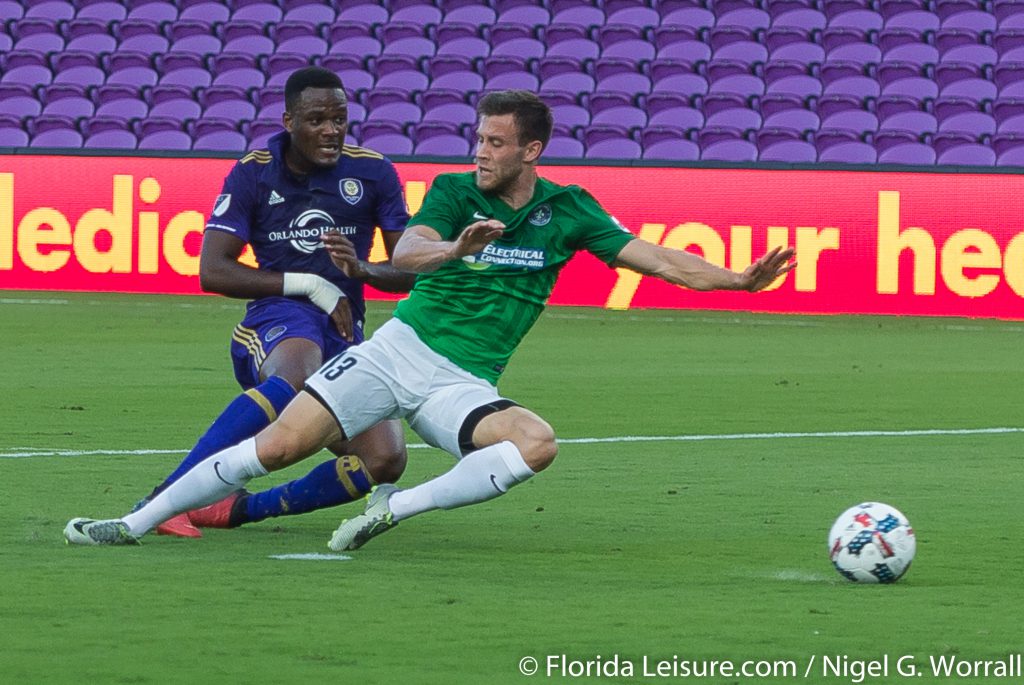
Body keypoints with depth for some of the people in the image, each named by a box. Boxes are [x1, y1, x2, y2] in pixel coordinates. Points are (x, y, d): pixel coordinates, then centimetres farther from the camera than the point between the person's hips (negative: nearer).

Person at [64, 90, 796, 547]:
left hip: (462, 386, 1)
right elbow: (405, 254, -19)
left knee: (538, 443, -30)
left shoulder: (567, 211, 2)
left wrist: (739, 279, -11)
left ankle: (397, 507, -23)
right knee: (277, 445, -13)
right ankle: (136, 523, -3)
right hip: (399, 350, -1)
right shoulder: (455, 192, -2)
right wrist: (458, 248, -40)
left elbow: (655, 257, 1)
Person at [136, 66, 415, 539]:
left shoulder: (373, 172, 6)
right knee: (296, 376, -42)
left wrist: (362, 269, -14)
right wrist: (308, 284, -13)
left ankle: (238, 508, -9)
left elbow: (410, 270, 9)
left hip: (345, 334, 4)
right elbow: (212, 272, -6)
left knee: (385, 460, -17)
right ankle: (164, 497, -48)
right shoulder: (253, 174, 0)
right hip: (277, 318, -4)